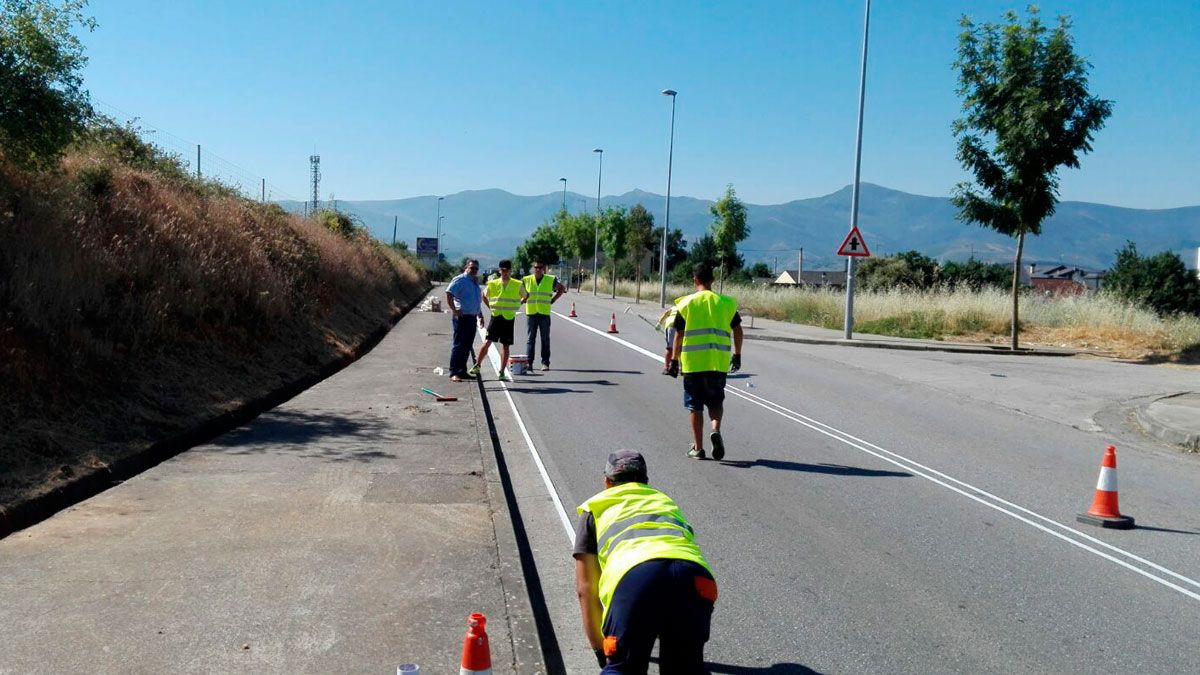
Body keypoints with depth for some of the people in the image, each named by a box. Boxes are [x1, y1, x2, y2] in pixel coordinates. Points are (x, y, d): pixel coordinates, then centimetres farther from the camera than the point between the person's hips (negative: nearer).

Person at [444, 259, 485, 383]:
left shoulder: (475, 283, 19)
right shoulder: (460, 280, -9)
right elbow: (449, 294, -20)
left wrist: (480, 315, 25)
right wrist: (454, 310, -22)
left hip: (472, 317, 9)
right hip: (462, 317, -9)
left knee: (467, 345, 12)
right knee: (458, 345, -8)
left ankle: (462, 371, 20)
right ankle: (454, 373, -7)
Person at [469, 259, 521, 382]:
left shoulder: (517, 285, 0)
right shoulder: (493, 284, 1)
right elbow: (484, 296, 17)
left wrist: (516, 307, 10)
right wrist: (491, 307, 8)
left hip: (509, 318, 0)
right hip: (496, 317, 0)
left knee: (505, 345, 4)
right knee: (487, 342, -7)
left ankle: (502, 373, 9)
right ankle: (477, 366, 5)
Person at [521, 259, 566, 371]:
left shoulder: (551, 280, 2)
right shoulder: (526, 280, 4)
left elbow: (561, 289, 16)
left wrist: (553, 300, 6)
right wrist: (523, 299, 6)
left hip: (545, 313, 0)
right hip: (531, 313, 0)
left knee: (545, 340, 2)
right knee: (530, 339, 0)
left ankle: (545, 363, 7)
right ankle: (528, 362, 2)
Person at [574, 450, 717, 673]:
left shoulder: (594, 509, 32)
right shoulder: (666, 501, 42)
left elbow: (586, 589, 28)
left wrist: (600, 650, 37)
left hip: (634, 575, -3)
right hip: (697, 577, 3)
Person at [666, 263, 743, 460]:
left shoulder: (686, 303, -1)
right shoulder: (726, 303, 4)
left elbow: (679, 335, -2)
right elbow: (737, 330, 7)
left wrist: (674, 360, 5)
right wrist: (737, 355, 18)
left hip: (692, 362, -1)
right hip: (718, 362, 2)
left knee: (694, 405, 8)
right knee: (716, 401, 16)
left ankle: (698, 448, 10)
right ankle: (716, 430, -10)